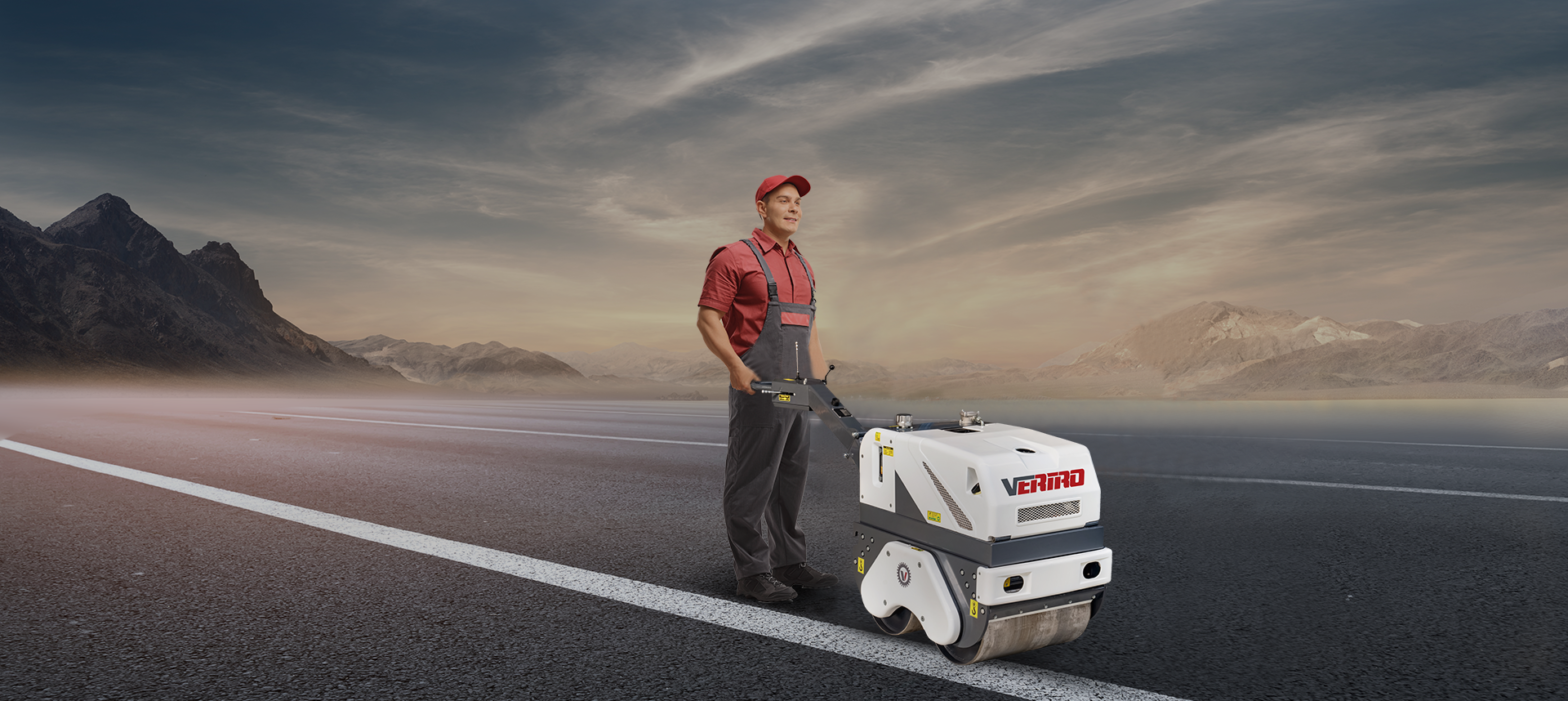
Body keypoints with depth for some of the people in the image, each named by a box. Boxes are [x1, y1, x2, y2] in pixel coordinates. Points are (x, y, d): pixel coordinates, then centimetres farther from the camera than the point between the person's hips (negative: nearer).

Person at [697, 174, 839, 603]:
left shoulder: (802, 265, 19)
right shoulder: (734, 257, -4)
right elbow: (707, 318, -9)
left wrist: (822, 383, 18)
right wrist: (737, 367, -20)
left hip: (798, 390, 8)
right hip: (757, 389, -8)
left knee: (791, 479, 13)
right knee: (752, 481, -3)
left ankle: (790, 563, 23)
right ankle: (752, 572, 4)